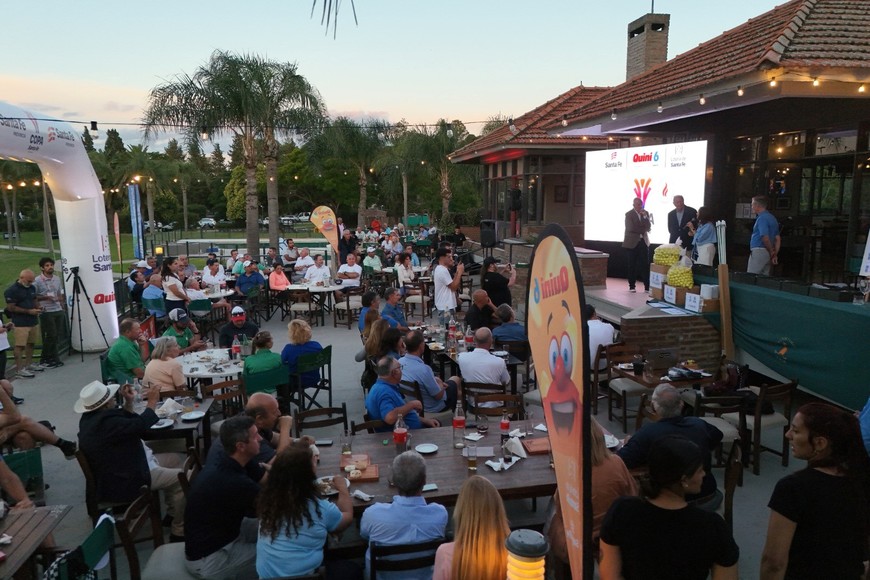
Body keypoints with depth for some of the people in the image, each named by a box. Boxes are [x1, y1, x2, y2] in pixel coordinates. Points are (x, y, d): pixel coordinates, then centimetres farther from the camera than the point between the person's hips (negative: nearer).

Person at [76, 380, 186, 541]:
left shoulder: (91, 418, 5)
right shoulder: (105, 422, -29)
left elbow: (127, 425, 16)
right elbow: (140, 425, -29)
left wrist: (129, 402, 4)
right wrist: (152, 401, -16)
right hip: (125, 481, -11)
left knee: (177, 458, 17)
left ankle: (172, 513, 24)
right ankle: (179, 531, -1)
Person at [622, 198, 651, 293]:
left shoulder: (645, 213, 9)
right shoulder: (629, 214, -4)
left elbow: (649, 227, -1)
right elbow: (631, 228, -15)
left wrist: (645, 216, -12)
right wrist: (643, 229, -5)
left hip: (644, 242, 3)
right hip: (632, 242, -3)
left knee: (645, 265, -2)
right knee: (632, 265, 0)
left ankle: (647, 286, 0)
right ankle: (631, 286, 8)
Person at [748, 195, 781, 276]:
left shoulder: (762, 218, -13)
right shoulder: (773, 218, 18)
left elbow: (765, 238, -21)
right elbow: (778, 239, 17)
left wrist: (771, 253, -8)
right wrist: (775, 255, 14)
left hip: (758, 252, -10)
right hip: (767, 253, 10)